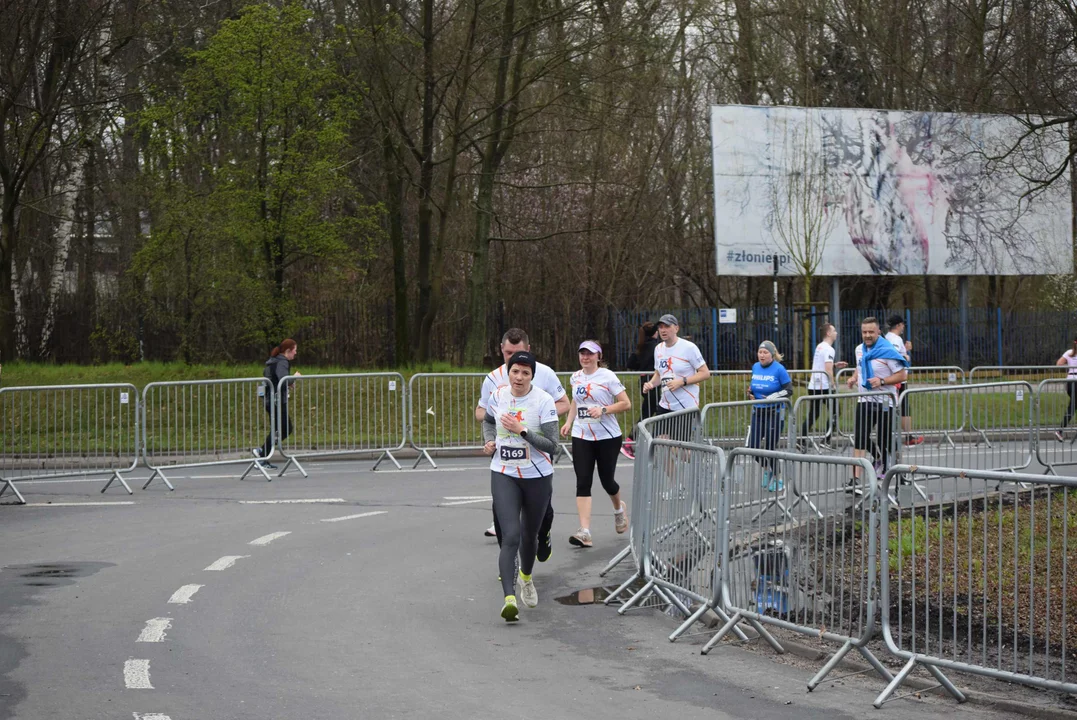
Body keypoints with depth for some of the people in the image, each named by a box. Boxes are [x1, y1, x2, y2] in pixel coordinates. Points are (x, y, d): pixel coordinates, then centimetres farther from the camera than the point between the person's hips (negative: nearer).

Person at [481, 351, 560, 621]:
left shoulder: (544, 401, -12)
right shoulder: (497, 396, -2)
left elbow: (552, 445, -15)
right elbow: (488, 421, 22)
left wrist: (521, 430, -23)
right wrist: (489, 441, 3)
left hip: (537, 477, 0)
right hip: (504, 476, 0)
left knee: (529, 535, 17)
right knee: (510, 537, -16)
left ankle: (526, 578, 48)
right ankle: (509, 599, -26)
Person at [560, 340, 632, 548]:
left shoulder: (607, 376, -8)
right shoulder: (576, 377, 8)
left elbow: (626, 404, -9)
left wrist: (603, 410, -21)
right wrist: (569, 422, 11)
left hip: (608, 437, -3)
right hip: (581, 437, 4)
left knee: (606, 480, 7)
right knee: (583, 482, -9)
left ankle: (619, 508, 43)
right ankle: (584, 532, -15)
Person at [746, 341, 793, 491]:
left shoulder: (779, 369, -11)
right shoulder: (755, 367, 6)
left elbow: (789, 390, -11)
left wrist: (773, 397, -25)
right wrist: (750, 391, -1)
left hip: (774, 412, -5)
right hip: (758, 411, 5)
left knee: (771, 447, -1)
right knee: (753, 446, 0)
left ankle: (776, 479, 18)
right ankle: (766, 469, 29)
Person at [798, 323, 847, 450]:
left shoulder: (819, 347, 17)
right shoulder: (828, 349, -11)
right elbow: (828, 370, -20)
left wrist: (835, 365, 22)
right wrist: (833, 385, -14)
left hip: (813, 386, 8)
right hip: (824, 387, -8)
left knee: (812, 415, 11)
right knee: (834, 412, 4)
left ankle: (801, 442, 2)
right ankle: (826, 441, -2)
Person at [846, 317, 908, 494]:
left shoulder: (888, 351, -13)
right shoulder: (860, 350, 7)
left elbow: (902, 375, -13)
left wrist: (882, 381, -24)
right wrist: (854, 377, 5)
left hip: (884, 402, -5)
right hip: (864, 400, 5)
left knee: (884, 442, 6)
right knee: (859, 439, -5)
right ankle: (855, 480, -8)